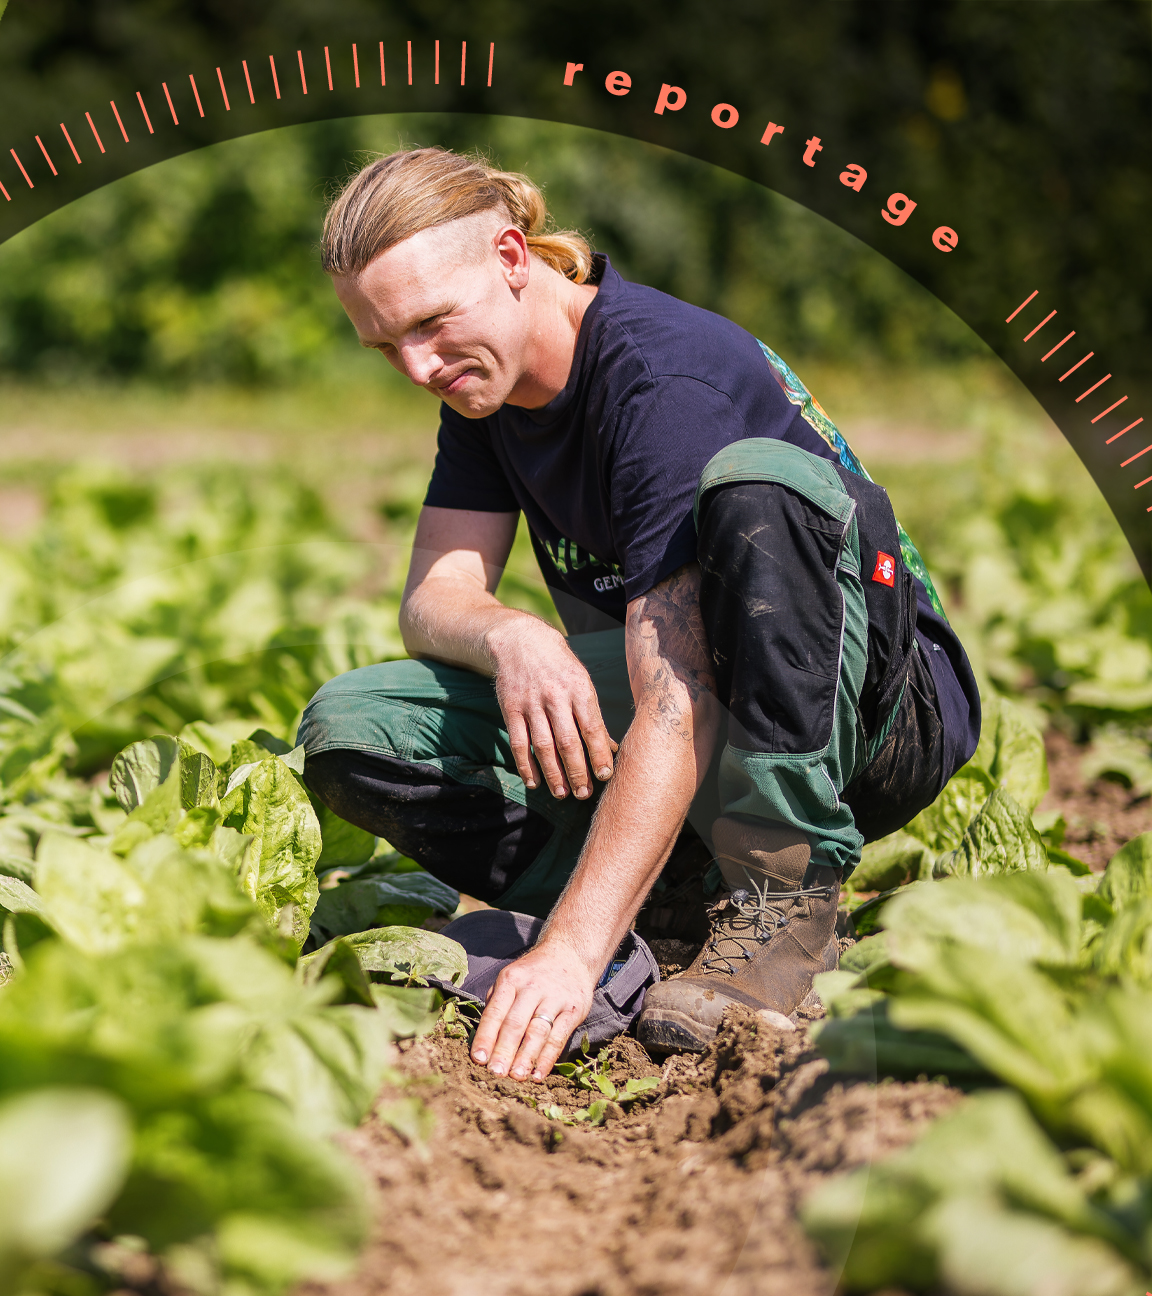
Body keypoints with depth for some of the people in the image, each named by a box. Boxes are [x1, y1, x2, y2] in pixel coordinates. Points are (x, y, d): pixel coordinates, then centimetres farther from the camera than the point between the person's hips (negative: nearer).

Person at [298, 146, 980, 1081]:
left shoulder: (669, 380, -25)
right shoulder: (487, 378, 1)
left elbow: (678, 710, -32)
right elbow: (433, 598, -4)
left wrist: (570, 952, -39)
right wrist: (509, 637, -29)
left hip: (870, 714, -6)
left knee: (755, 482, -37)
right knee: (349, 729, -12)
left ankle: (784, 905, -27)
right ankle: (676, 904, -12)